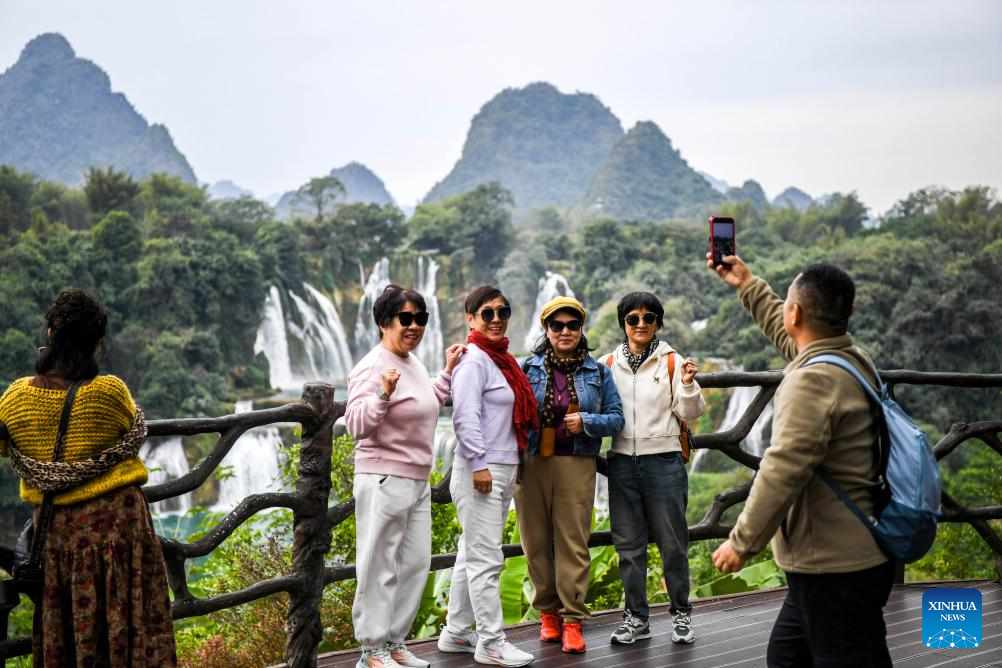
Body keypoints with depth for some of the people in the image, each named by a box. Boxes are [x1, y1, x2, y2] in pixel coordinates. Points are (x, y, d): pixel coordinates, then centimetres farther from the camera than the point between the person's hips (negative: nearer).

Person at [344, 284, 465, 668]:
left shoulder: (413, 362, 11)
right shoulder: (374, 368, -16)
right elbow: (356, 426, -25)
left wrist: (448, 372, 25)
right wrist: (383, 395, -40)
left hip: (417, 481, 9)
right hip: (384, 482, -9)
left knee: (415, 564, 13)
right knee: (380, 569, -3)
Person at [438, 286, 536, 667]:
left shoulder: (500, 359, 17)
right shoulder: (474, 360, -11)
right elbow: (465, 417, -19)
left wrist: (512, 469, 20)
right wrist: (478, 463, -22)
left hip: (503, 469, 10)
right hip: (481, 470, -10)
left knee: (472, 553, 14)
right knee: (486, 557, -6)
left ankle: (456, 633, 23)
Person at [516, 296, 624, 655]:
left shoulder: (598, 372, 8)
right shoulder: (528, 368, 6)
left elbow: (616, 418, 7)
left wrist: (586, 421, -10)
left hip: (576, 464, -1)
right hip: (531, 463, 1)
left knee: (573, 542, -5)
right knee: (537, 541, 5)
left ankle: (572, 619, -1)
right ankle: (548, 611, 19)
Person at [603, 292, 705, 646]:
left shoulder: (672, 361, 0)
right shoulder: (608, 364, 7)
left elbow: (690, 413, -2)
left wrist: (688, 385, -18)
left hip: (664, 461, -2)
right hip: (622, 461, 3)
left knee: (672, 543, 4)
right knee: (628, 544, 9)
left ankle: (681, 613, 17)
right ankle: (636, 617, 19)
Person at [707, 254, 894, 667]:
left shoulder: (812, 380, -22)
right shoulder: (853, 358, 8)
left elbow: (783, 471, -25)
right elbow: (788, 335, 29)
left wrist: (741, 542, -15)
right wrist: (747, 285, 37)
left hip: (835, 564, -10)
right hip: (857, 554, 10)